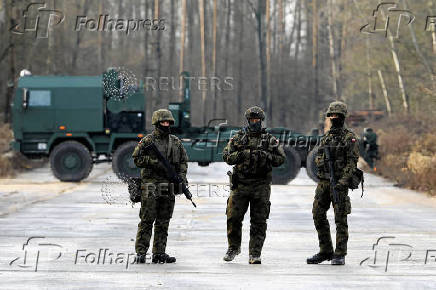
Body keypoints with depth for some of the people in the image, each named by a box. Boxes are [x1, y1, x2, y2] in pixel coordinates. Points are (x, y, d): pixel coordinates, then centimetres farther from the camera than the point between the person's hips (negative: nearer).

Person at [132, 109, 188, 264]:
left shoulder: (176, 142, 13)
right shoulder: (148, 140, -2)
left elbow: (183, 161, 18)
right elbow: (136, 158, -5)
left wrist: (181, 176, 2)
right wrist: (154, 163, -16)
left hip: (168, 187, 5)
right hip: (150, 185, -5)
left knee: (163, 222, 7)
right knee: (147, 220, -6)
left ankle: (159, 253, 11)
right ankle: (141, 252, -4)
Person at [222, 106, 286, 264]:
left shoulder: (270, 139, 8)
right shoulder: (238, 137, 9)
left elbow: (281, 158, 3)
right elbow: (226, 156, 3)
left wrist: (264, 155, -12)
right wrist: (244, 154, -12)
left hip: (261, 186, -1)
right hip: (240, 184, 1)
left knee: (259, 221, -2)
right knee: (233, 217, 1)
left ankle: (255, 254, 2)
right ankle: (233, 247, 20)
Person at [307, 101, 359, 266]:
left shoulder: (350, 138, -4)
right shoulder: (326, 137, 16)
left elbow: (352, 162, -11)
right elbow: (318, 158, 20)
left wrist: (343, 181, -21)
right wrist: (321, 162, -5)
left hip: (339, 183, -7)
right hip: (323, 181, 7)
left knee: (340, 219, -4)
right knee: (318, 215, 5)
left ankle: (340, 255, -1)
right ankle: (325, 252, 15)